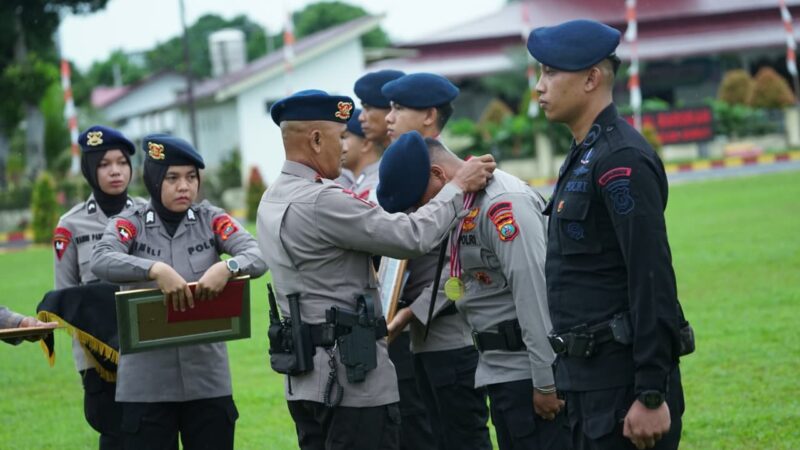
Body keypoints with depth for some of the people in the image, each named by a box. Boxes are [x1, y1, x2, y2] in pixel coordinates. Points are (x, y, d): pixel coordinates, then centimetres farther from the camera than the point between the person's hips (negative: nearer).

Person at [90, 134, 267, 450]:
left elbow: (258, 257, -6)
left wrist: (227, 266, -28)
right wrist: (156, 269, -32)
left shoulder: (211, 219, 4)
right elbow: (100, 261, -17)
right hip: (145, 382, -2)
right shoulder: (130, 223, 0)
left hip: (208, 379, 2)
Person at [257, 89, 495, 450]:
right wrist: (459, 187, -5)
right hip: (351, 378, -10)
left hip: (305, 377, 10)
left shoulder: (273, 201, 12)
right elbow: (413, 237, -17)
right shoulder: (319, 202, -19)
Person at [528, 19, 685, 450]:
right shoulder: (584, 156, 15)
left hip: (623, 381, -10)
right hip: (589, 380, 10)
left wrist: (652, 397, -23)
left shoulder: (621, 160, -15)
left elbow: (652, 284, -20)